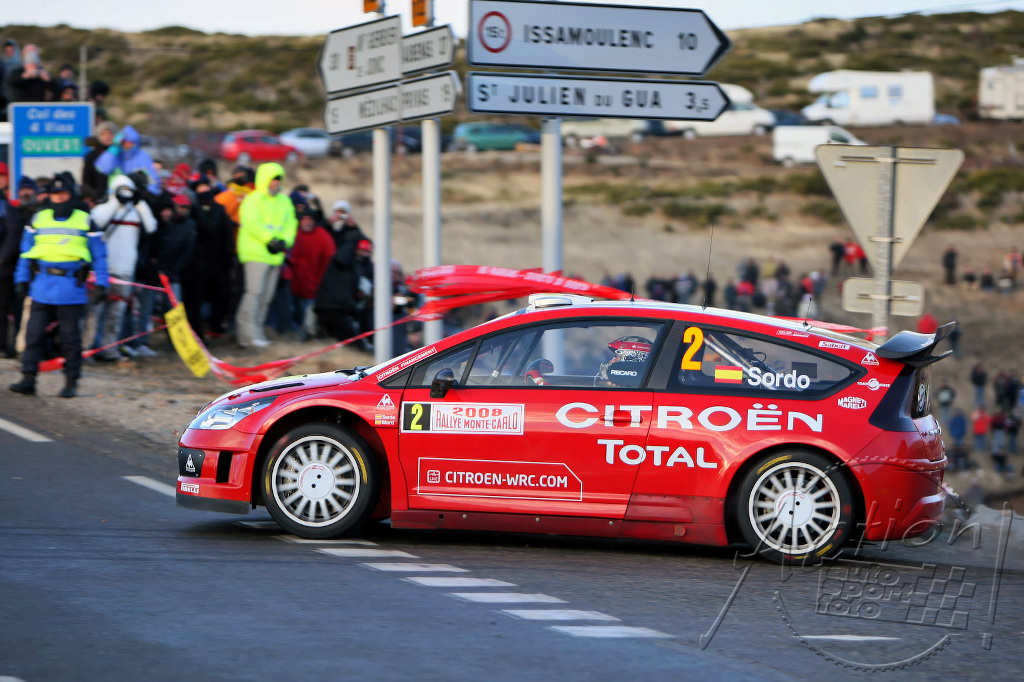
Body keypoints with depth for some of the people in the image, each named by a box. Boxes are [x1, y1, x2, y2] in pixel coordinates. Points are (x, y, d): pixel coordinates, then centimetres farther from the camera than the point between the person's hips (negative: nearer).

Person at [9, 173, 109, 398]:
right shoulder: (38, 219, 12)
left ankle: (71, 383, 9)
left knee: (70, 338, 1)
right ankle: (28, 379, -1)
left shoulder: (85, 221, 6)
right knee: (33, 334, -3)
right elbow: (26, 251, 16)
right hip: (42, 286, 2)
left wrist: (101, 283, 0)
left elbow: (98, 253, 7)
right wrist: (22, 278, 7)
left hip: (71, 288, -2)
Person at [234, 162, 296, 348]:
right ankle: (250, 334, -16)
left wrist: (284, 241, -6)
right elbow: (252, 223, -15)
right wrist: (271, 239, -17)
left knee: (266, 297, 7)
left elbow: (291, 224, 13)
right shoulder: (253, 200, -4)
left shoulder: (285, 201, 17)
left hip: (275, 255, 7)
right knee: (255, 292, -15)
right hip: (255, 254, -7)